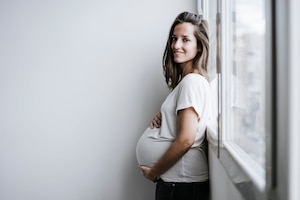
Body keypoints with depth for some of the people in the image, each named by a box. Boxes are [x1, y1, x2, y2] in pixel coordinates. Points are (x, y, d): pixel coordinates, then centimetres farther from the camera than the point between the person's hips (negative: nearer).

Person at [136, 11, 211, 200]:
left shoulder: (192, 81, -17)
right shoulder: (185, 80, 11)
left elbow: (185, 140, -22)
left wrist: (153, 172, -12)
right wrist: (161, 117, 2)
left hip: (182, 182, -9)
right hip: (176, 178, 9)